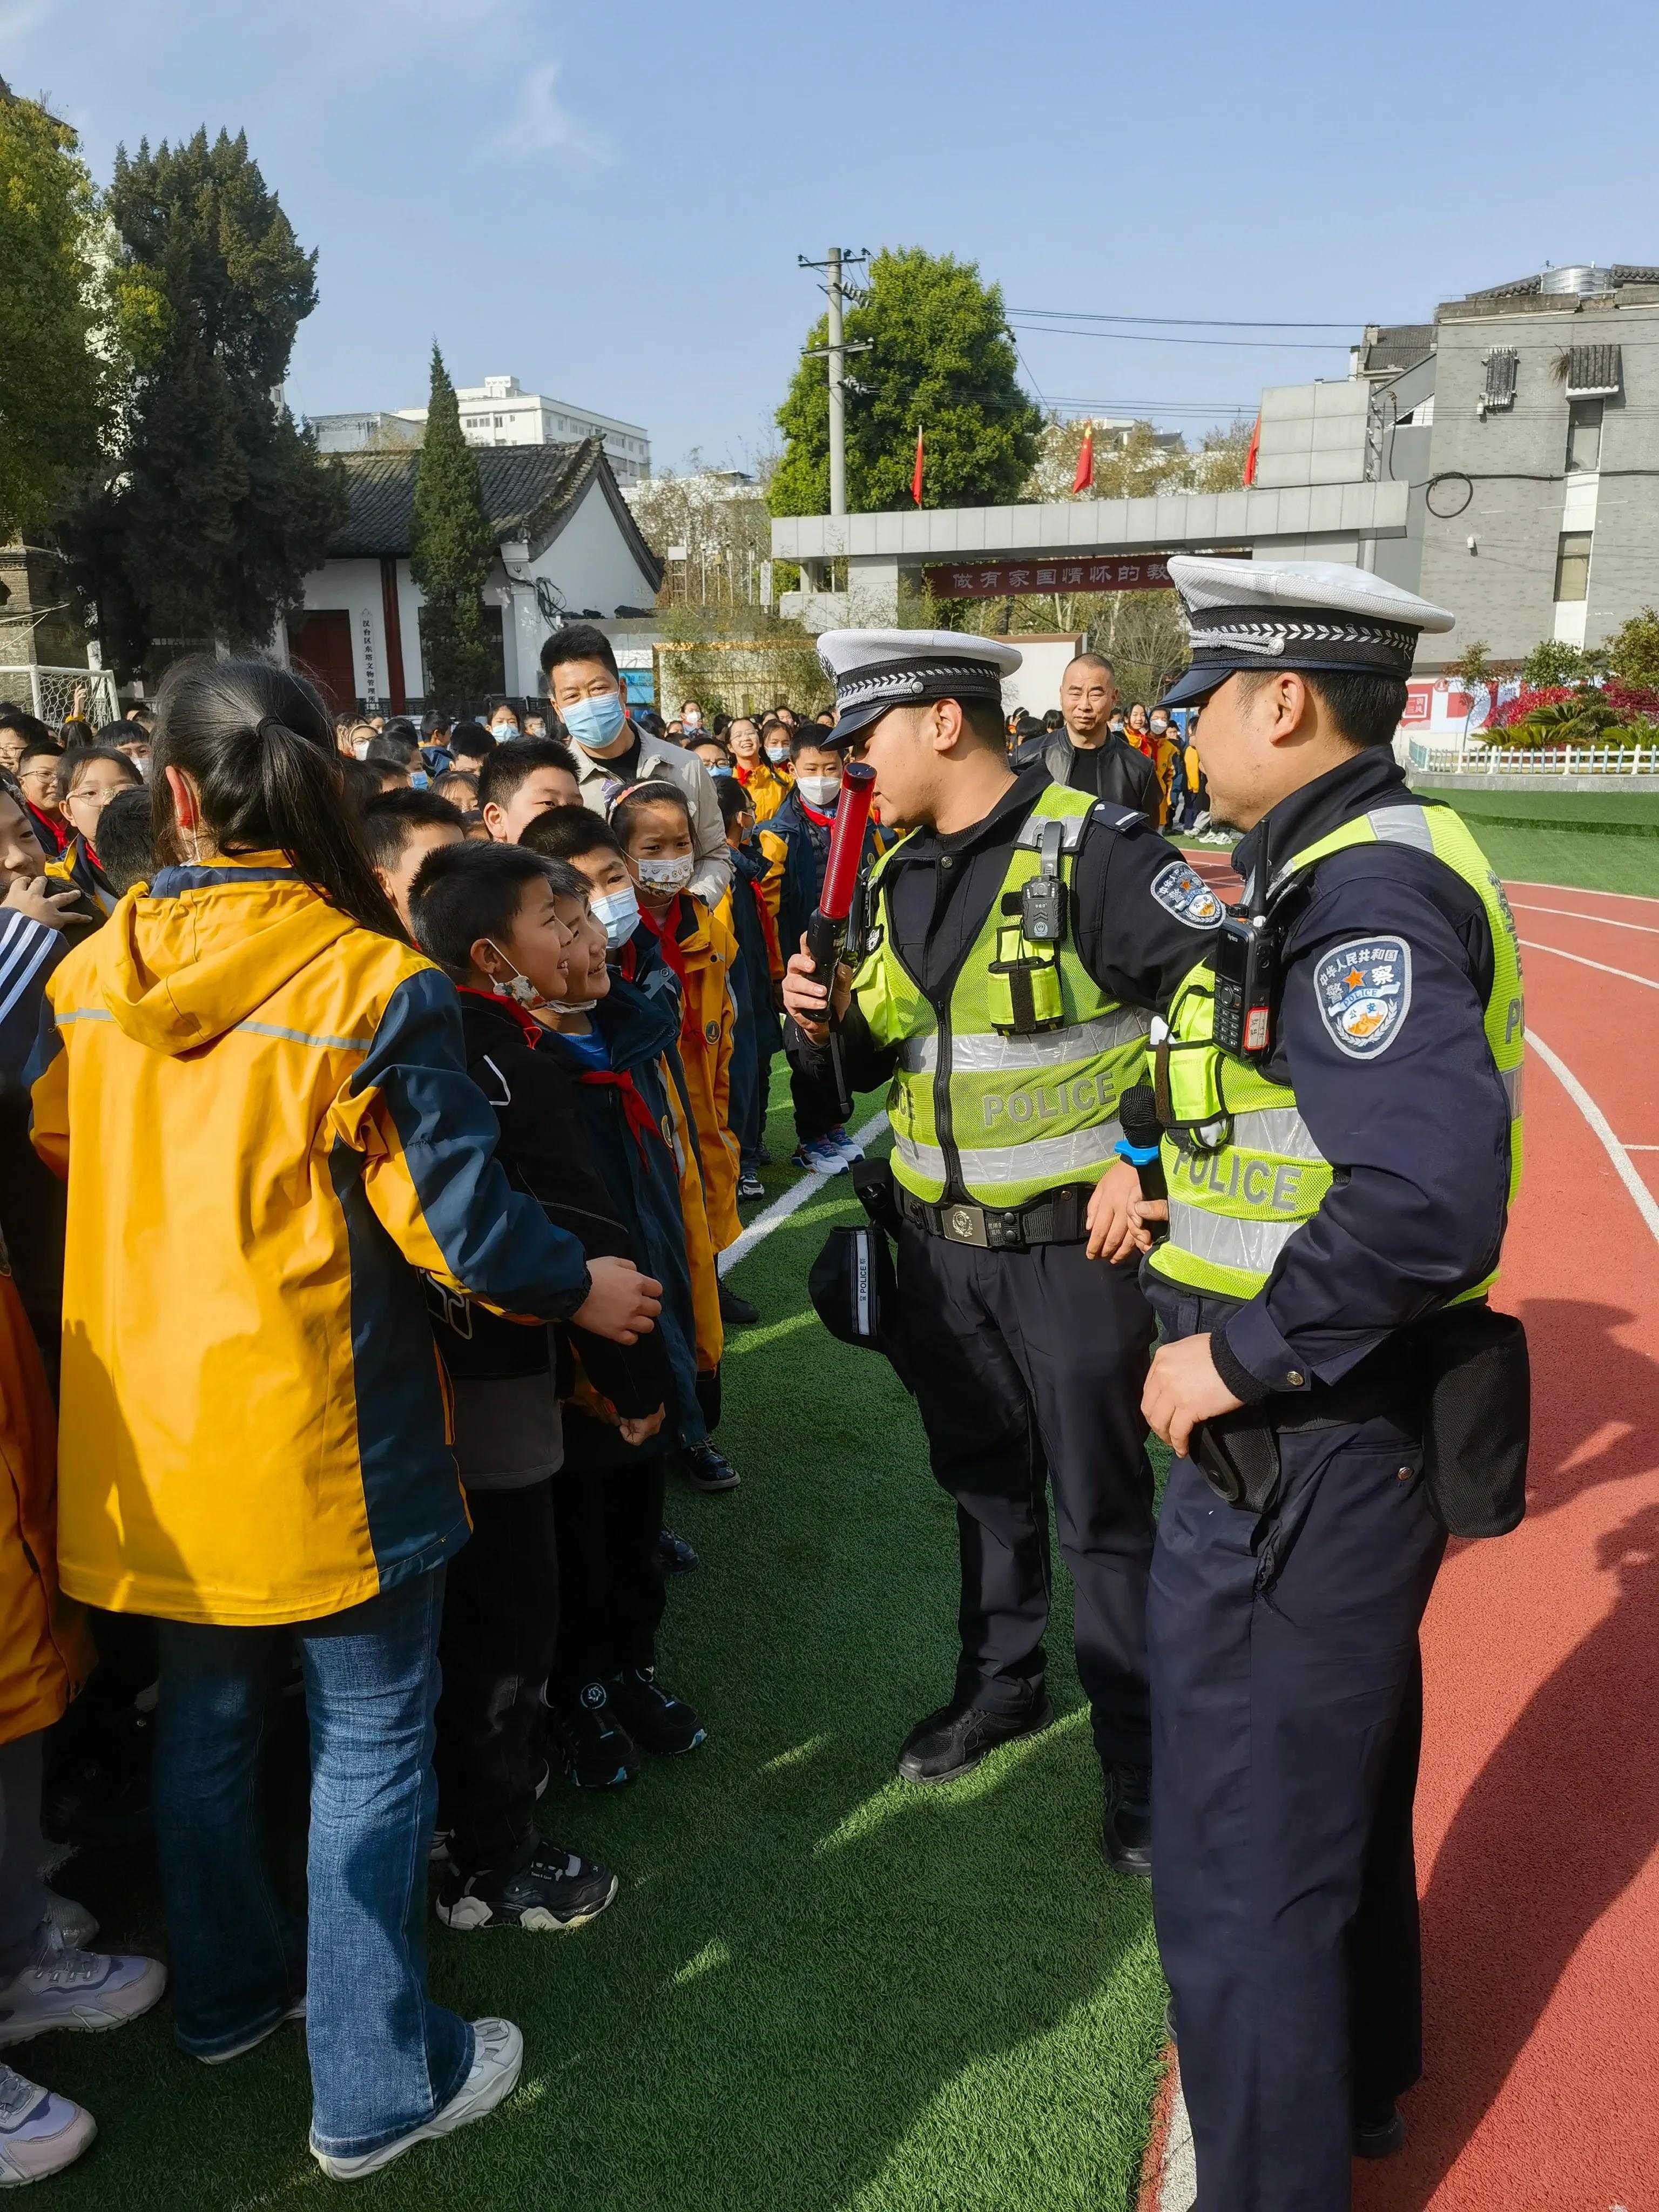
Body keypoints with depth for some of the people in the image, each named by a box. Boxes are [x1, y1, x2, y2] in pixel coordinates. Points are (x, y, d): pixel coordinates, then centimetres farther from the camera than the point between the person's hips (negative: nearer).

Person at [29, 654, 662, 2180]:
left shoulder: (91, 976, -3)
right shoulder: (375, 986, -18)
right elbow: (459, 1220, -17)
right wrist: (585, 1288, 0)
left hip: (153, 1424, 6)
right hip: (320, 1434, -5)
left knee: (205, 1718, 24)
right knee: (370, 1744, 10)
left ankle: (227, 1992, 45)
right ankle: (376, 2085, 24)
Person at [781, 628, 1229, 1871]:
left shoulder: (1092, 852, -16)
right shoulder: (897, 880, 7)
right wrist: (825, 1024, -6)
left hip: (1073, 1243, -6)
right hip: (942, 1244, 7)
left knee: (1102, 1507, 6)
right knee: (985, 1481, 21)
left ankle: (1141, 1756, 25)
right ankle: (1003, 1681, 43)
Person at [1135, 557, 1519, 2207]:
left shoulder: (1366, 891, -23)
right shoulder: (1352, 865, 8)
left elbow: (1429, 1201, -35)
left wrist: (1238, 1353, -25)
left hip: (1301, 1454, -11)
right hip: (1355, 1427, 11)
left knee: (1242, 1870, 6)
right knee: (1345, 1785, 29)